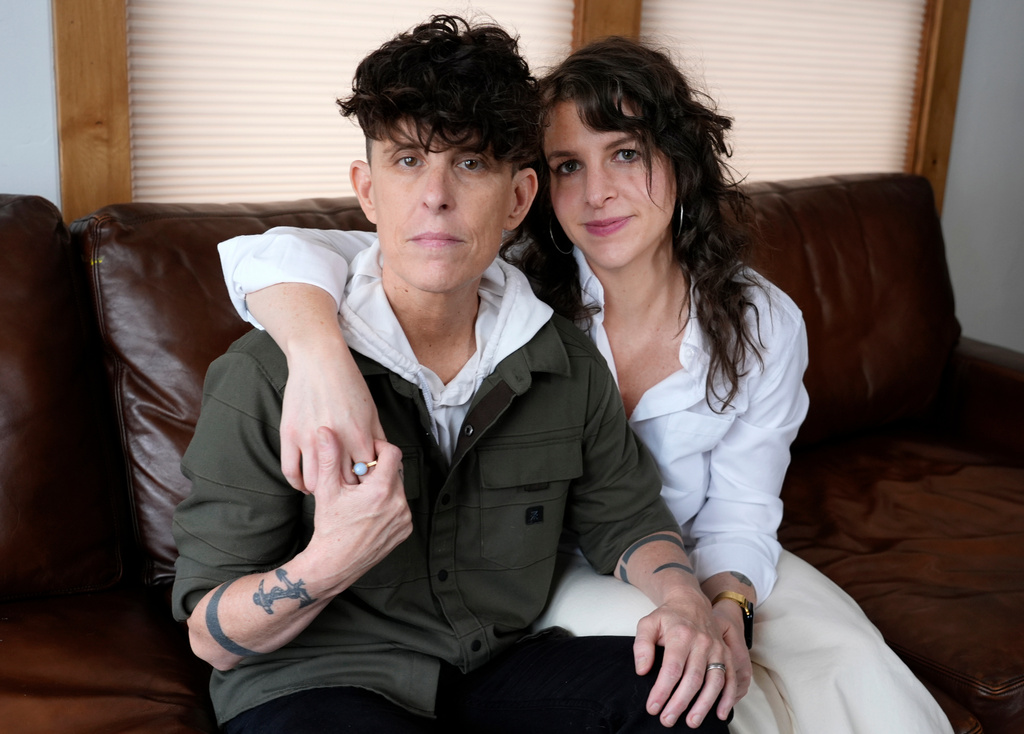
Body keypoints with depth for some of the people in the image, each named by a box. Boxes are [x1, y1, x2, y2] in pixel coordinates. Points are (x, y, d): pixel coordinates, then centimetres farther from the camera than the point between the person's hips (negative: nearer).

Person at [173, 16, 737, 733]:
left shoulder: (566, 362, 0)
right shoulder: (264, 378, -14)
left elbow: (624, 516, 14)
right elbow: (214, 637, -11)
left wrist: (685, 599, -8)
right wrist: (327, 563, -32)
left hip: (499, 664, 4)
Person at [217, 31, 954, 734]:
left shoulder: (765, 325, -10)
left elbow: (739, 513, -3)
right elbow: (278, 252, -29)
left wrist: (728, 607, -25)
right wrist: (323, 356, -52)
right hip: (545, 575, -2)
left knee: (856, 673, -19)